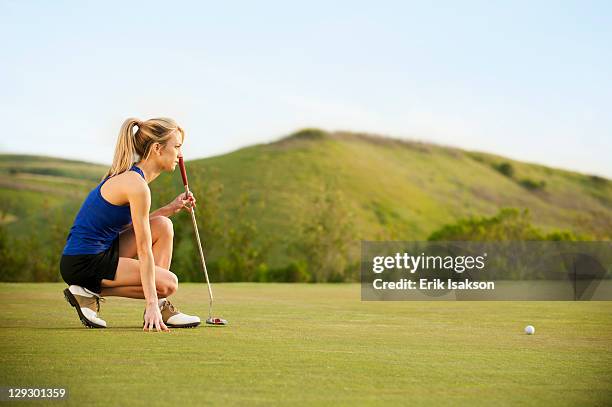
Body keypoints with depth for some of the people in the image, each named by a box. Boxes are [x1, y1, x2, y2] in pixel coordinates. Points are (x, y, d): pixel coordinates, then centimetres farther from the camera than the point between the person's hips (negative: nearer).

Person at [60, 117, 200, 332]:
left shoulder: (129, 175, 10)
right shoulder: (137, 185, -19)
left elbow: (133, 226, 18)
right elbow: (144, 250, -20)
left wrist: (171, 208, 10)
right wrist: (151, 303, -19)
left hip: (100, 251, 10)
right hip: (84, 264, -10)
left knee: (162, 226, 5)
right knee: (168, 283, -9)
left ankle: (161, 308, 4)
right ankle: (90, 292, -4)